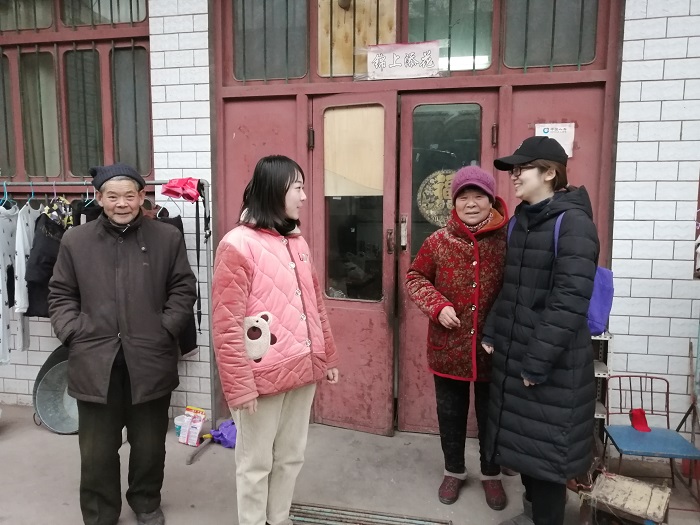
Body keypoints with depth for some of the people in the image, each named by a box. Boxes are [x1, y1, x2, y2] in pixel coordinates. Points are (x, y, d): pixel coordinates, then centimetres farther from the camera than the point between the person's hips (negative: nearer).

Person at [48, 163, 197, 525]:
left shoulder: (168, 238, 1)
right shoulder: (75, 241, 4)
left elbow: (183, 290, 3)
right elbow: (60, 295, 9)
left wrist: (166, 329, -8)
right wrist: (73, 334, -5)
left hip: (150, 361, 0)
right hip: (94, 362, 1)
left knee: (149, 444, 16)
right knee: (96, 450, 12)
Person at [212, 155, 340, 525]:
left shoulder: (297, 242, 9)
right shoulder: (237, 245, -14)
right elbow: (226, 325, -16)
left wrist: (328, 357, 15)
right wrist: (240, 386, -17)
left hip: (303, 371, 7)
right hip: (263, 377, -7)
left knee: (291, 457, 21)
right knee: (256, 463, 12)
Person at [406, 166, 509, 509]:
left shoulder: (507, 241, -8)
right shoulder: (438, 241, -5)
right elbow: (415, 278, 4)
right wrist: (438, 306, -12)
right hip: (449, 347, 1)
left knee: (491, 413, 17)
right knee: (450, 412, 17)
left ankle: (491, 474, 41)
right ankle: (454, 471, 40)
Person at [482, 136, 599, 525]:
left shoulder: (572, 222, -15)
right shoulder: (519, 221, 9)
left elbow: (569, 301, -21)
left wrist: (538, 361, -20)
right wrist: (492, 333, 9)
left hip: (553, 363, -8)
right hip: (513, 354, 8)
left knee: (546, 445, 6)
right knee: (523, 438, 19)